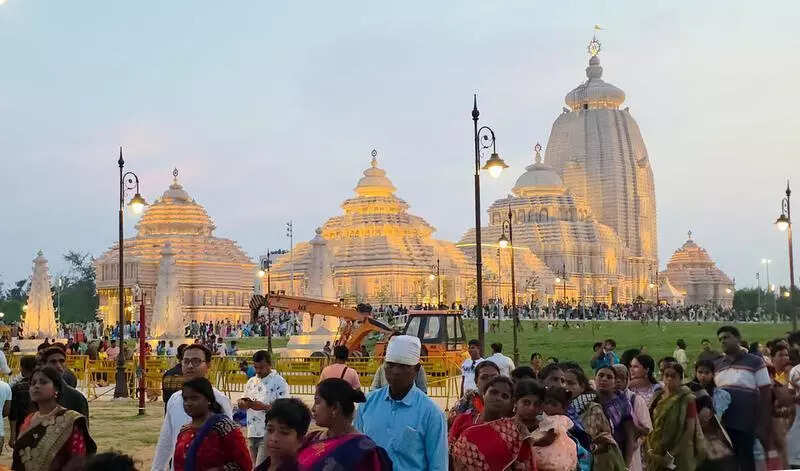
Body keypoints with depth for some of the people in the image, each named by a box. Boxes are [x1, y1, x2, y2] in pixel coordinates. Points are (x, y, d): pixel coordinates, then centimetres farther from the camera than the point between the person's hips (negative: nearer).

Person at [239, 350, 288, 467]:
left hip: (269, 434, -7)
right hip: (252, 433, 7)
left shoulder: (279, 382, -5)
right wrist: (244, 403, -4)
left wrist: (263, 407, -24)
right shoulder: (251, 382, 16)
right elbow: (241, 404, 20)